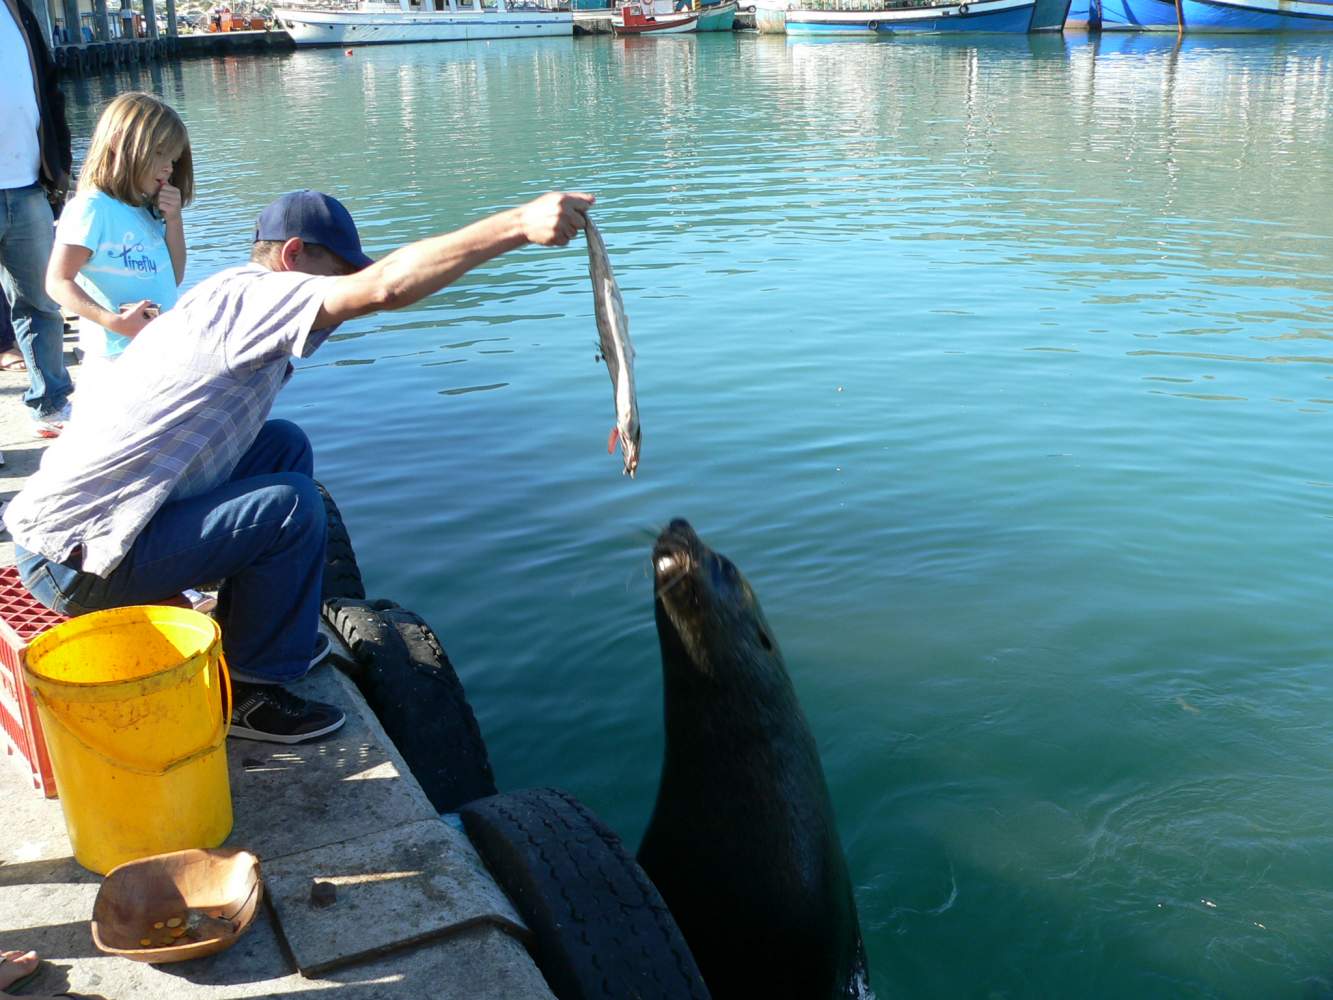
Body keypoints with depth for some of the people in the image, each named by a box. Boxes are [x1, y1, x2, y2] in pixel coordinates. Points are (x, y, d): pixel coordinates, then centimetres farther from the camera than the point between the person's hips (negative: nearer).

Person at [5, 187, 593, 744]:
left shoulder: (225, 303, 13)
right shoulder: (244, 295, -18)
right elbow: (384, 287, -33)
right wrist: (519, 225, -34)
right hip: (75, 565, -10)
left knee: (284, 446, 10)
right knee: (292, 503, -19)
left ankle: (247, 635, 18)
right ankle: (249, 695, -4)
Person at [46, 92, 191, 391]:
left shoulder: (146, 211, 12)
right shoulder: (91, 208, -12)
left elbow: (174, 277, 17)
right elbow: (58, 282, -16)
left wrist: (173, 219, 4)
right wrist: (115, 322, -27)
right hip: (118, 359, -9)